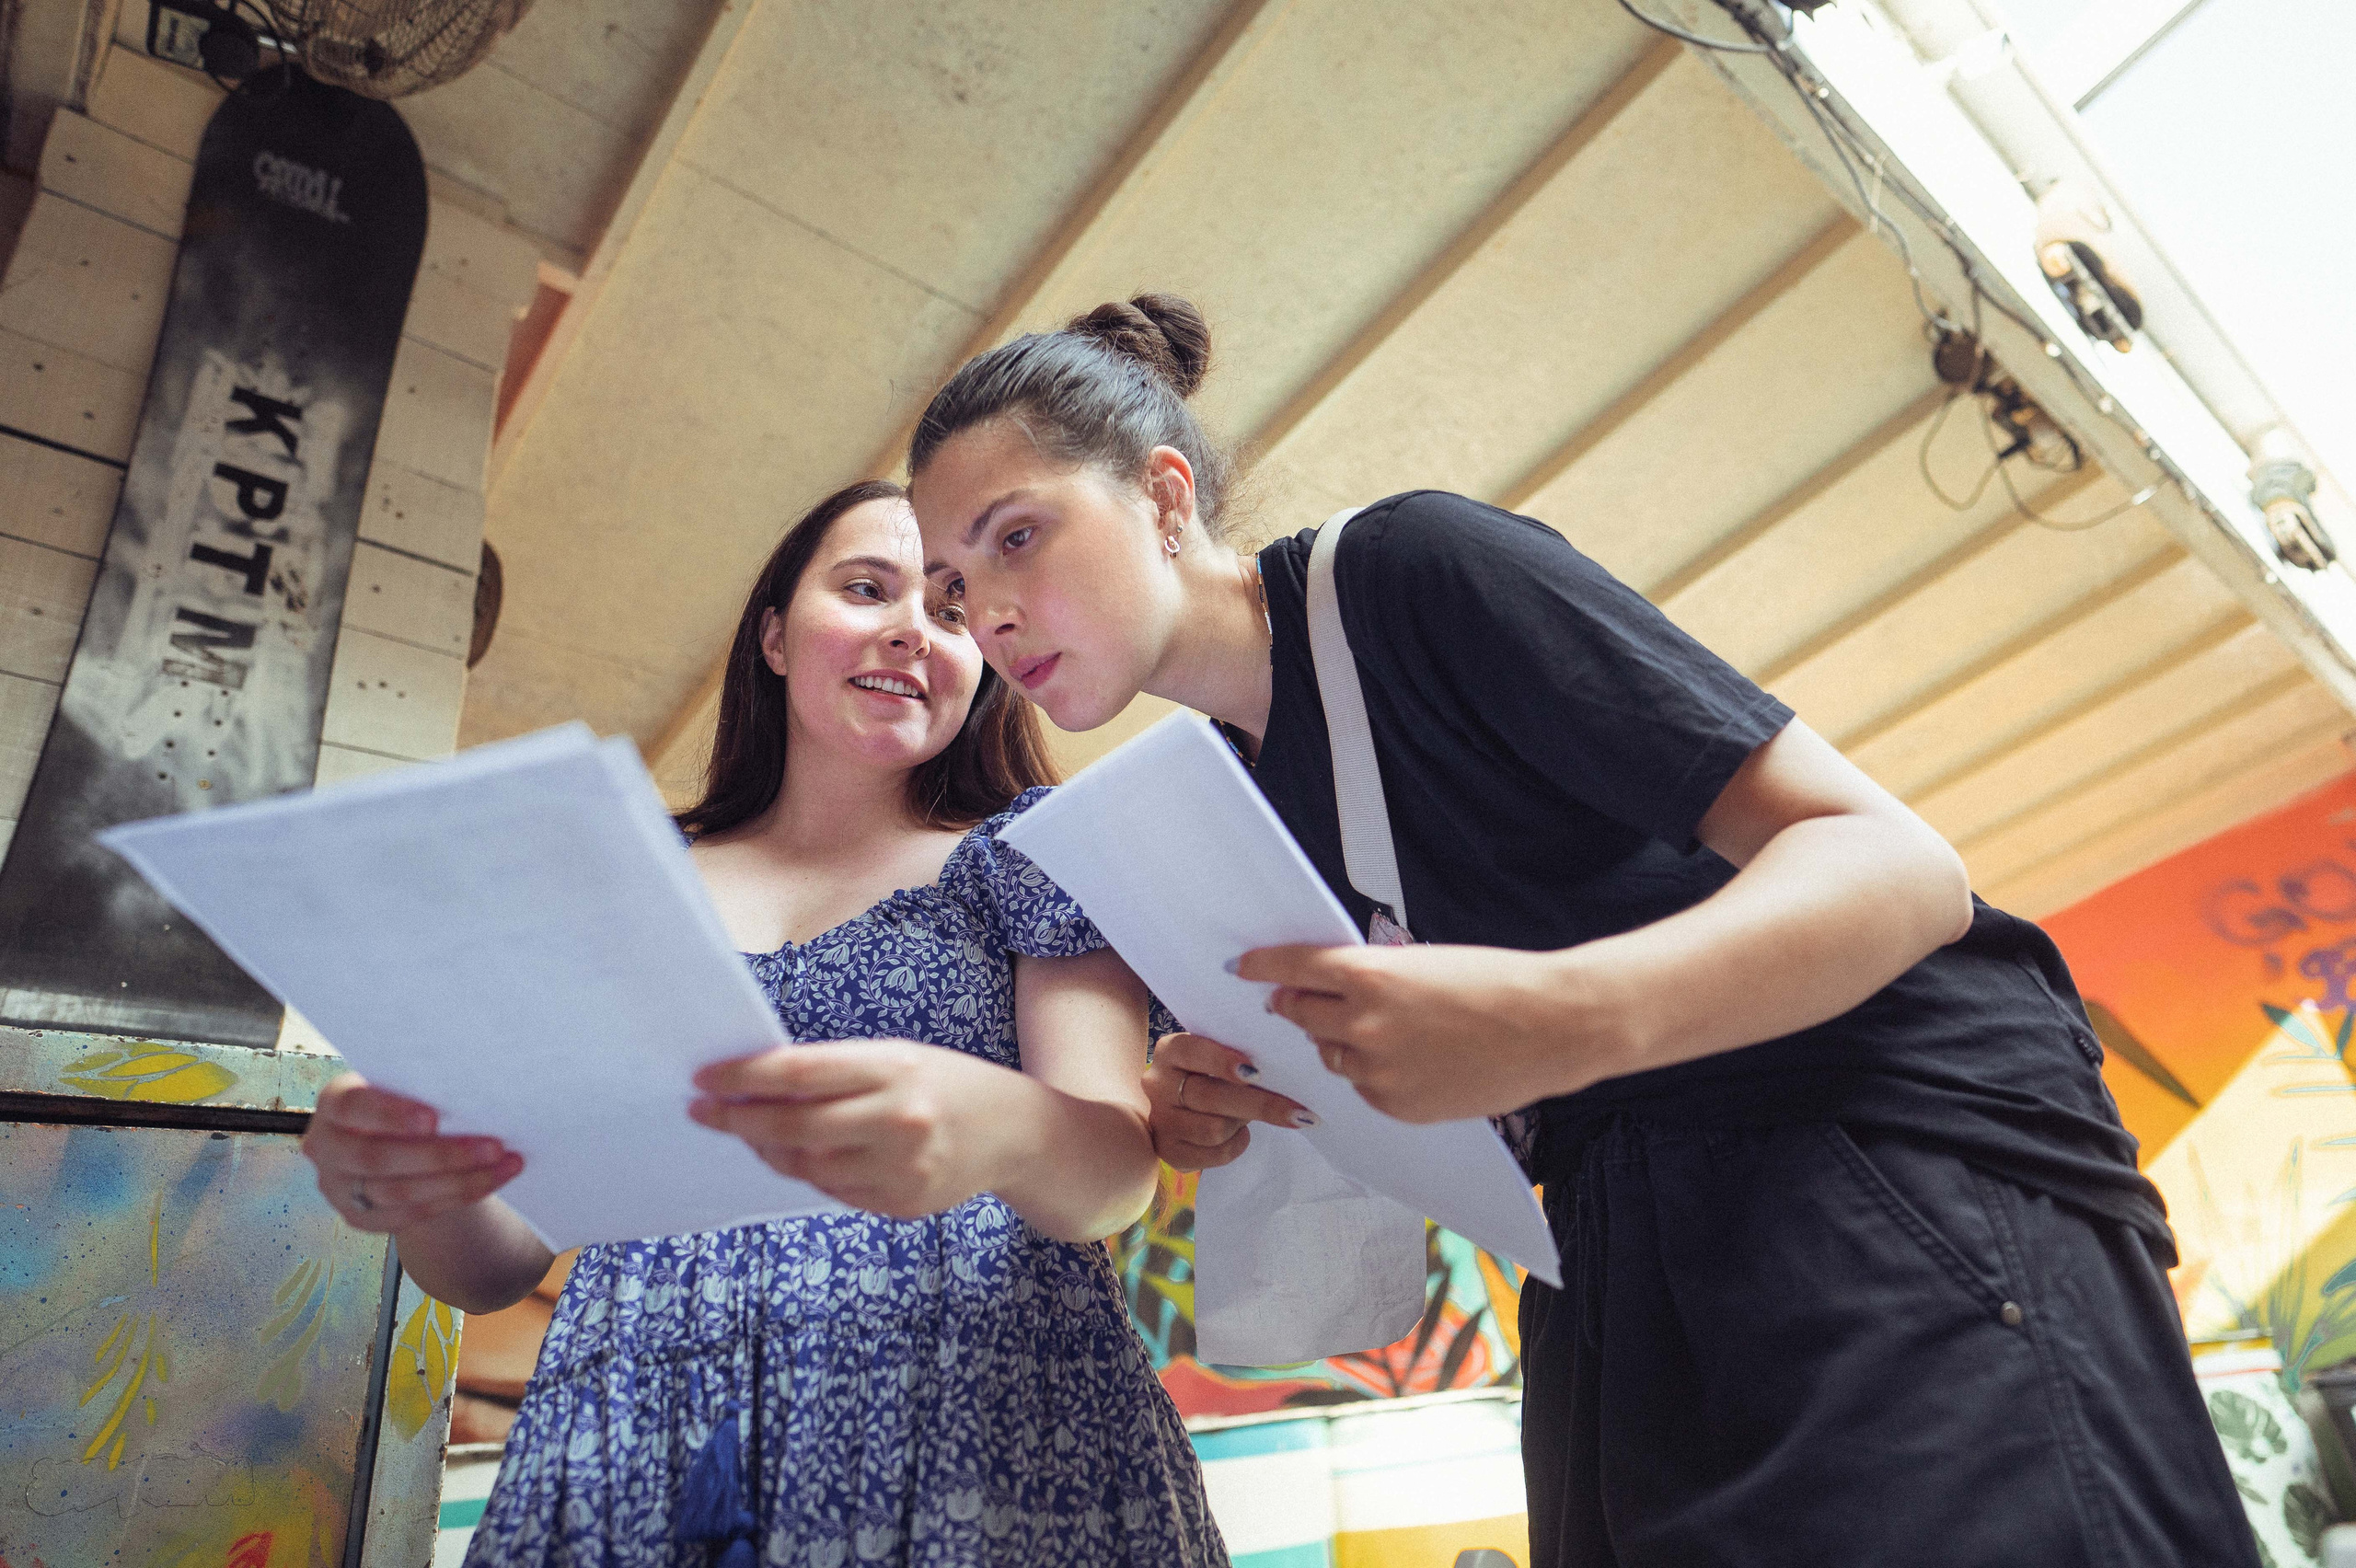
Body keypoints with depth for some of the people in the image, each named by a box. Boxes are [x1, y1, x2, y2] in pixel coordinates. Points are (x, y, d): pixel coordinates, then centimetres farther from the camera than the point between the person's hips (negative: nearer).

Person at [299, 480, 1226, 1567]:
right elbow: (498, 1264, 11)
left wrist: (999, 1131, -31)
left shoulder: (1028, 852, 5)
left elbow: (1117, 1166, -9)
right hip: (621, 1474, 3)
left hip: (975, 1445, -2)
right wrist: (405, 1183, -12)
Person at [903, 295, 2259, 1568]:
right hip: (1620, 1259, 7)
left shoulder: (1413, 565, -15)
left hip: (1903, 1169, -6)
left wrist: (1565, 1017, -35)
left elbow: (1901, 865, -18)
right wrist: (1232, 1105, -6)